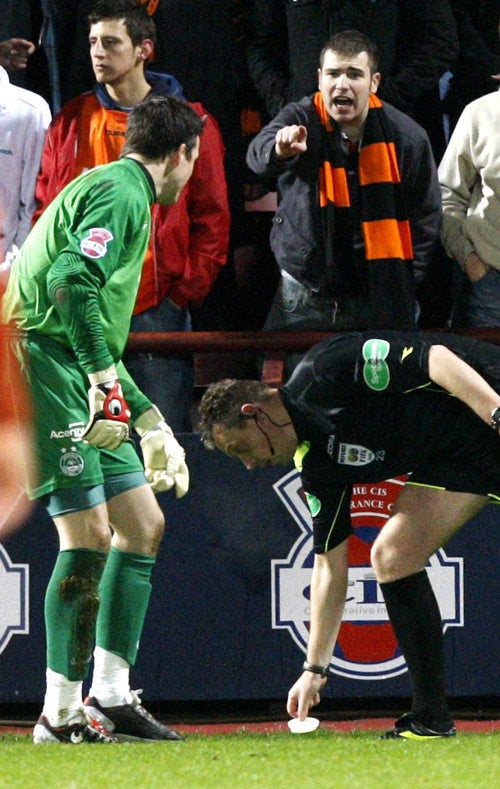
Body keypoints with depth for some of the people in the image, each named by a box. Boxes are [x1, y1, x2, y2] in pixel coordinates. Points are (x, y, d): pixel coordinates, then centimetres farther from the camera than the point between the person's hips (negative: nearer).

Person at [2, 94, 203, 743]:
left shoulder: (121, 192, 25)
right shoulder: (121, 192, -8)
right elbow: (71, 280, -26)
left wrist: (150, 421, 34)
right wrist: (104, 376, -29)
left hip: (83, 379, 10)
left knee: (143, 524, 9)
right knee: (90, 534, -12)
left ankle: (111, 696, 10)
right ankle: (61, 713, -8)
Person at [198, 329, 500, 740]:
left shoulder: (326, 369, -18)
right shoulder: (316, 463, 6)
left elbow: (435, 359, -23)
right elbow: (330, 563, 12)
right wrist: (315, 667, 12)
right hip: (458, 458, 8)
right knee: (392, 556, 0)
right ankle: (432, 717, 1)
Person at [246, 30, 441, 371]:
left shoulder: (407, 137, -5)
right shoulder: (301, 120, -10)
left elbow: (426, 218, 4)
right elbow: (259, 155, -33)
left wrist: (404, 286, -3)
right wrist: (280, 150, -57)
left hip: (379, 303, 1)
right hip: (305, 301, -1)